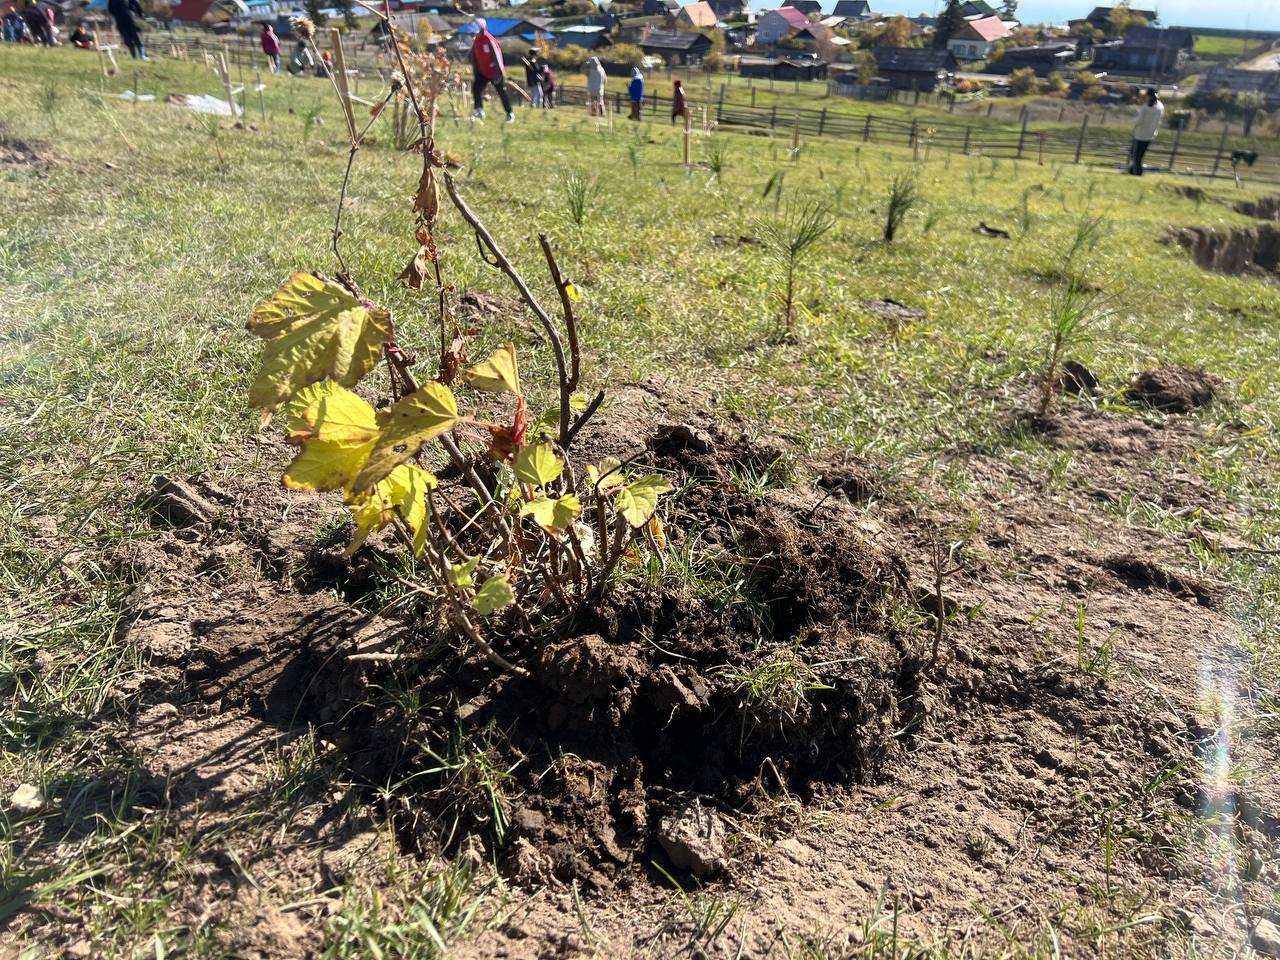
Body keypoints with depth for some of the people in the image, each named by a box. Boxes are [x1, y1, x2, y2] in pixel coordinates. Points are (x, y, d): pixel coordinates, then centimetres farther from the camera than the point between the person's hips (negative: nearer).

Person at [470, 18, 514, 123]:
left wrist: (499, 72, -22)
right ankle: (479, 111, -4)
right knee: (476, 88, -9)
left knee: (502, 93, 3)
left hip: (494, 72, -7)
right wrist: (475, 73, 13)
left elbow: (497, 56, -21)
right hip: (482, 72, 7)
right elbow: (474, 58, 13)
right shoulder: (476, 41, 4)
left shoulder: (489, 40, -20)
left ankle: (510, 114, 16)